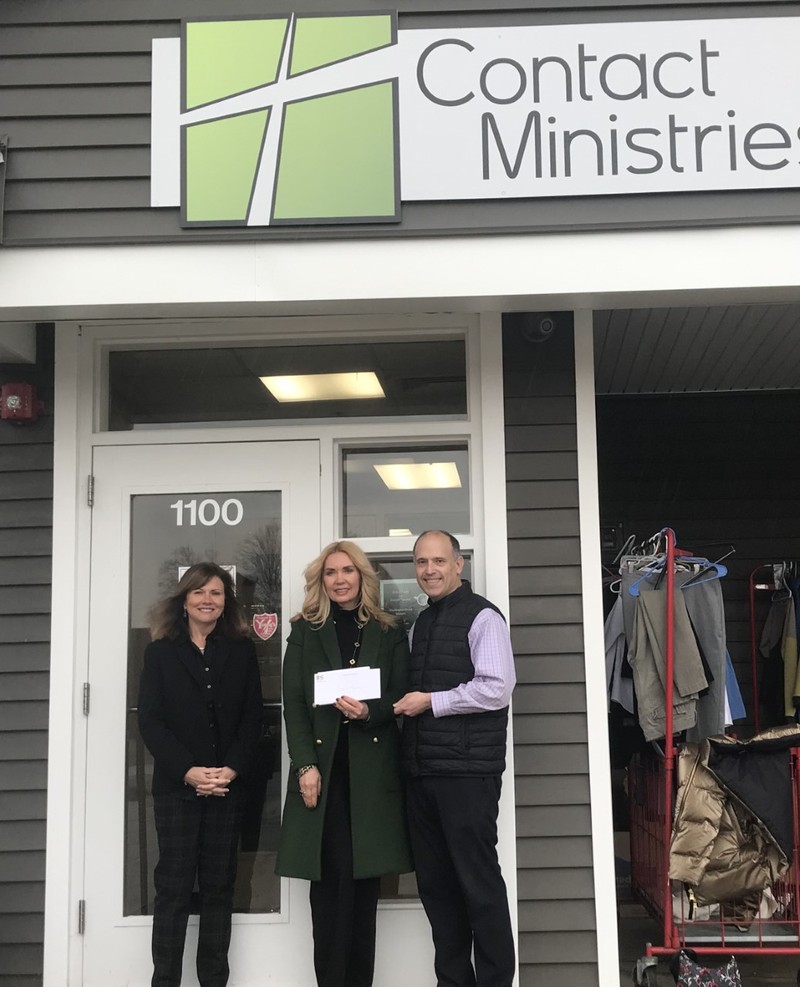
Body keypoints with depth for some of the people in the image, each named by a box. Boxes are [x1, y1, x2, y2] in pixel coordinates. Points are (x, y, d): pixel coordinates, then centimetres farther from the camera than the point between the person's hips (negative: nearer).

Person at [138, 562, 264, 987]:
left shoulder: (242, 651, 10)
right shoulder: (161, 652, 6)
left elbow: (252, 717, 5)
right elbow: (149, 719, -2)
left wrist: (232, 769, -10)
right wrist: (188, 771, -13)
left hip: (227, 786, 2)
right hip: (175, 786, -1)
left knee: (219, 886, 4)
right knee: (173, 885, -2)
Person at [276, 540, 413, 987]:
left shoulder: (389, 633, 11)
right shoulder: (306, 632, 10)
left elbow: (402, 698, 7)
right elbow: (294, 704, 2)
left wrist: (369, 711, -14)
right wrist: (305, 765, -9)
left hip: (372, 768, 1)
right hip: (323, 766, -1)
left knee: (365, 878, 3)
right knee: (332, 878, -5)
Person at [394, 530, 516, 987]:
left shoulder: (481, 617, -6)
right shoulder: (422, 623, 18)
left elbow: (496, 689, -16)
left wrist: (431, 702, -13)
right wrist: (402, 704, 5)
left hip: (467, 770, -8)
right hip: (422, 770, 8)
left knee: (479, 881, -2)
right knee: (435, 882, 12)